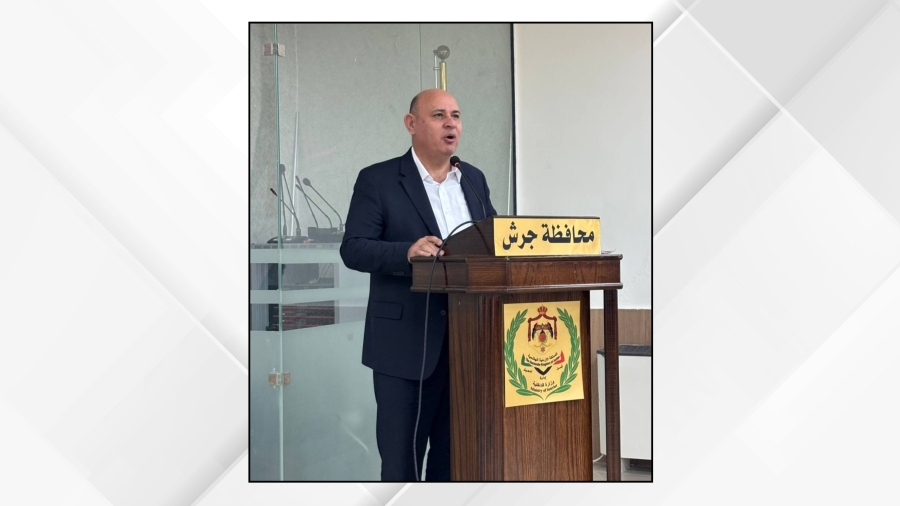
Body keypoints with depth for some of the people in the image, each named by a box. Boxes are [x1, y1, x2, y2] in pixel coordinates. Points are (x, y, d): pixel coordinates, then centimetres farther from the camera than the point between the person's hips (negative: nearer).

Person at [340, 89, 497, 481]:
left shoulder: (474, 180, 13)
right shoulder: (377, 180, -3)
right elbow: (353, 249, -11)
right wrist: (407, 252, -28)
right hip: (405, 342, -5)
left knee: (456, 457, 13)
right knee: (401, 458, 3)